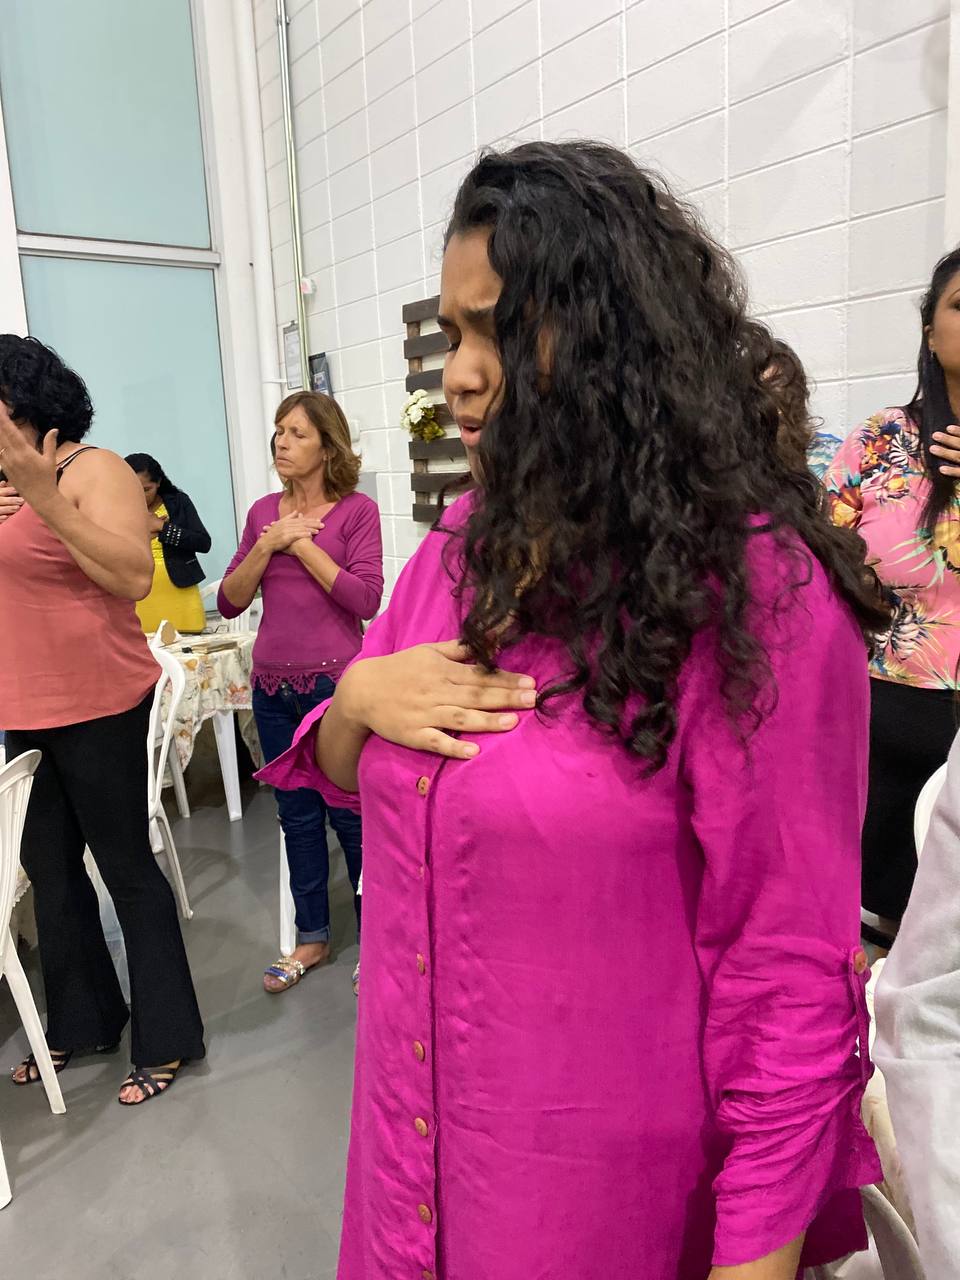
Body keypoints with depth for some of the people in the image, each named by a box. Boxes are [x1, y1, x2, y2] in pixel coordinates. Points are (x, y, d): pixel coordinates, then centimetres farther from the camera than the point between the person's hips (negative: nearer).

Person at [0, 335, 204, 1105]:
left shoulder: (93, 470, -11)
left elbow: (135, 577, -24)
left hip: (98, 708, -8)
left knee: (126, 866, 3)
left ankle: (165, 1039, 19)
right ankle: (80, 1021, 35)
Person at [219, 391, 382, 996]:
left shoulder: (357, 510, -5)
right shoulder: (264, 511, 8)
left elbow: (365, 598, -15)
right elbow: (230, 601, 5)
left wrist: (301, 543, -13)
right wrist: (269, 544, -9)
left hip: (335, 682, -5)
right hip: (274, 685, 5)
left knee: (350, 814, 3)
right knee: (297, 815, 14)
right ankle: (312, 938, 30)